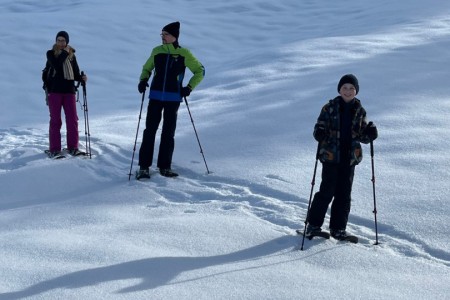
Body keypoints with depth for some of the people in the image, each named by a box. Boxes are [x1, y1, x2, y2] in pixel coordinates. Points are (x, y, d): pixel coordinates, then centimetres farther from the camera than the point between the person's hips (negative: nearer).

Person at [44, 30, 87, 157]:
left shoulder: (71, 55, 11)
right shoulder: (51, 54, 3)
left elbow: (76, 73, 15)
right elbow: (56, 65, -18)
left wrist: (82, 78, -5)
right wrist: (64, 53, -13)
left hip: (69, 90, 3)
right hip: (54, 91, -2)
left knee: (72, 119, -1)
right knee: (55, 120, -1)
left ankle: (73, 147, 7)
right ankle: (54, 149, 3)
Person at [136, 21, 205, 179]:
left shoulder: (184, 54, -2)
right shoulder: (157, 51, 5)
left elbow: (200, 71, 5)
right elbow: (147, 68, 19)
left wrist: (189, 87, -6)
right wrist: (143, 80, 0)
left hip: (173, 99, -1)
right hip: (155, 97, 1)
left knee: (168, 133, 5)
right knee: (150, 130, -3)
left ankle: (165, 166, 14)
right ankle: (144, 167, 0)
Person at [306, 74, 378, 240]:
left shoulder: (359, 111, 7)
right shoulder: (330, 108, -2)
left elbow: (362, 136, 11)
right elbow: (319, 128, -1)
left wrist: (369, 134, -11)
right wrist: (319, 134, -24)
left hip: (350, 158, 3)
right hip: (331, 156, -3)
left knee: (344, 194, 6)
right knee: (327, 191, -4)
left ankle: (338, 228, 16)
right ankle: (313, 224, 10)